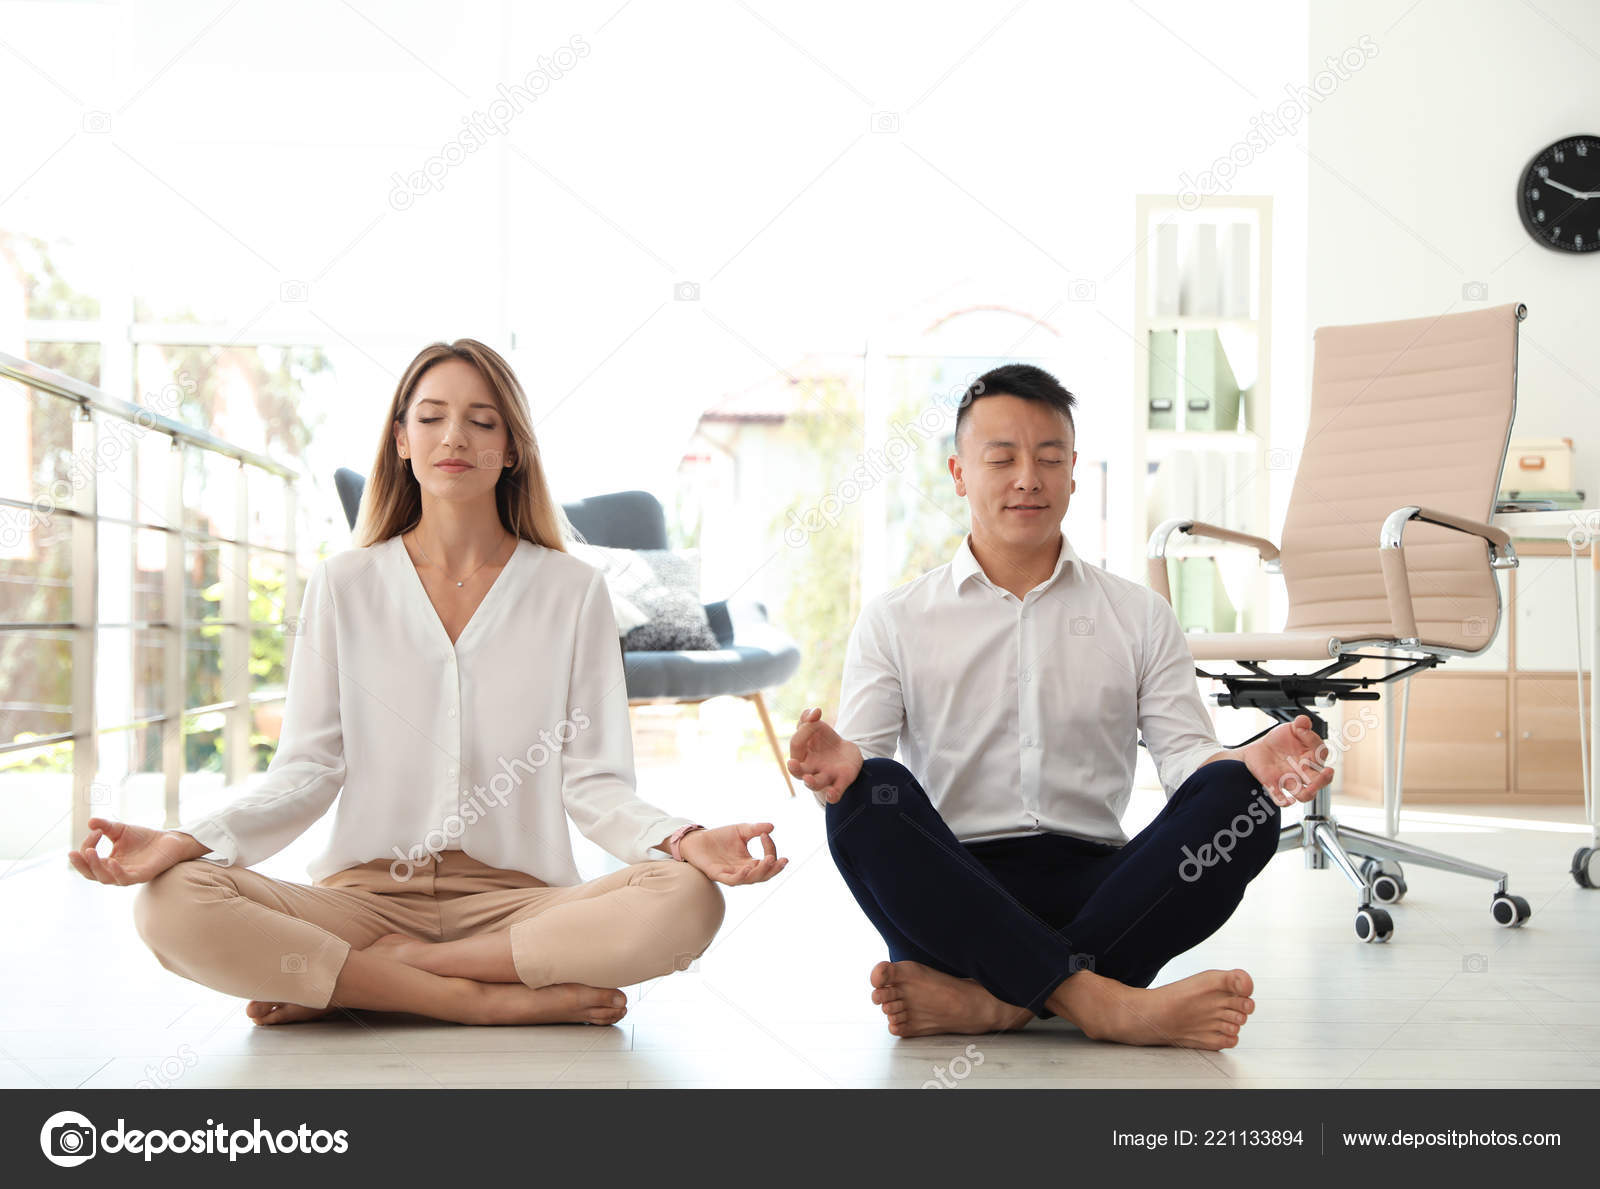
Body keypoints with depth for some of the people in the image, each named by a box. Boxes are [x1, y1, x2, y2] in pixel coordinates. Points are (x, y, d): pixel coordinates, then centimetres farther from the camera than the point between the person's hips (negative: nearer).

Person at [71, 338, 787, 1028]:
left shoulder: (572, 592, 7)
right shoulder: (343, 586, 9)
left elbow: (592, 780, 2)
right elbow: (307, 769, 4)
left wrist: (681, 840, -19)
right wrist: (188, 842, -14)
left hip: (518, 899, 0)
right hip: (365, 894, 0)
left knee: (688, 901, -31)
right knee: (171, 906, -28)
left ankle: (371, 977, -17)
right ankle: (502, 1001, -21)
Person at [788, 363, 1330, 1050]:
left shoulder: (1140, 618, 17)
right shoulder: (895, 620, 12)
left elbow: (1184, 750, 5)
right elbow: (861, 756, 1)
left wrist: (1247, 763, -19)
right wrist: (834, 768, -25)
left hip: (1095, 890, 2)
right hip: (951, 892, -1)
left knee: (1236, 798, -25)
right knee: (871, 795, -31)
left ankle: (986, 999, -34)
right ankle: (1103, 1001, -36)